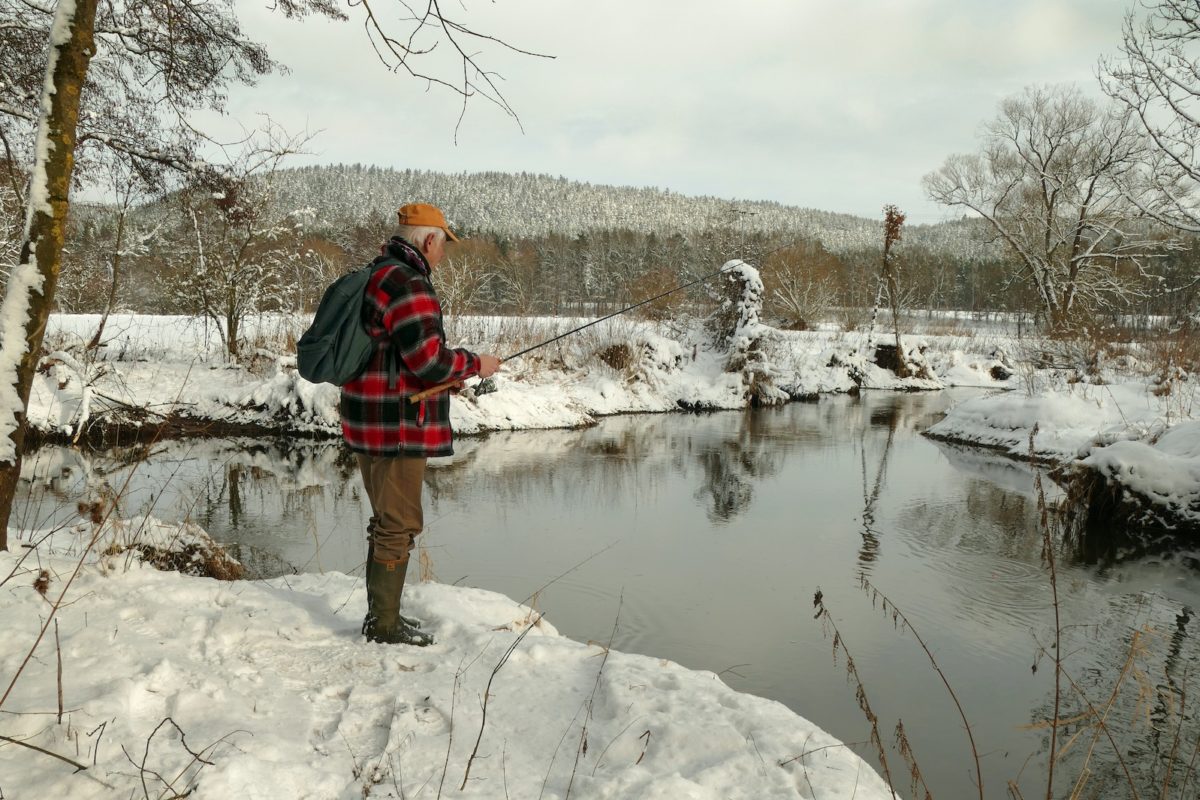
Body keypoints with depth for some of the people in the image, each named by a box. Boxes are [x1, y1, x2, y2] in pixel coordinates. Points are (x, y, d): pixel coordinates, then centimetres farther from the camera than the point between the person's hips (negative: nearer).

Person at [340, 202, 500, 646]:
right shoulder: (407, 284, -18)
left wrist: (446, 374, 19)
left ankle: (380, 614, 30)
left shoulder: (376, 278, 16)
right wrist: (473, 364, -7)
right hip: (396, 426, -11)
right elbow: (427, 357, -23)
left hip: (370, 424, 11)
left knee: (386, 520, 19)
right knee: (399, 524, -1)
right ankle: (385, 624, 9)